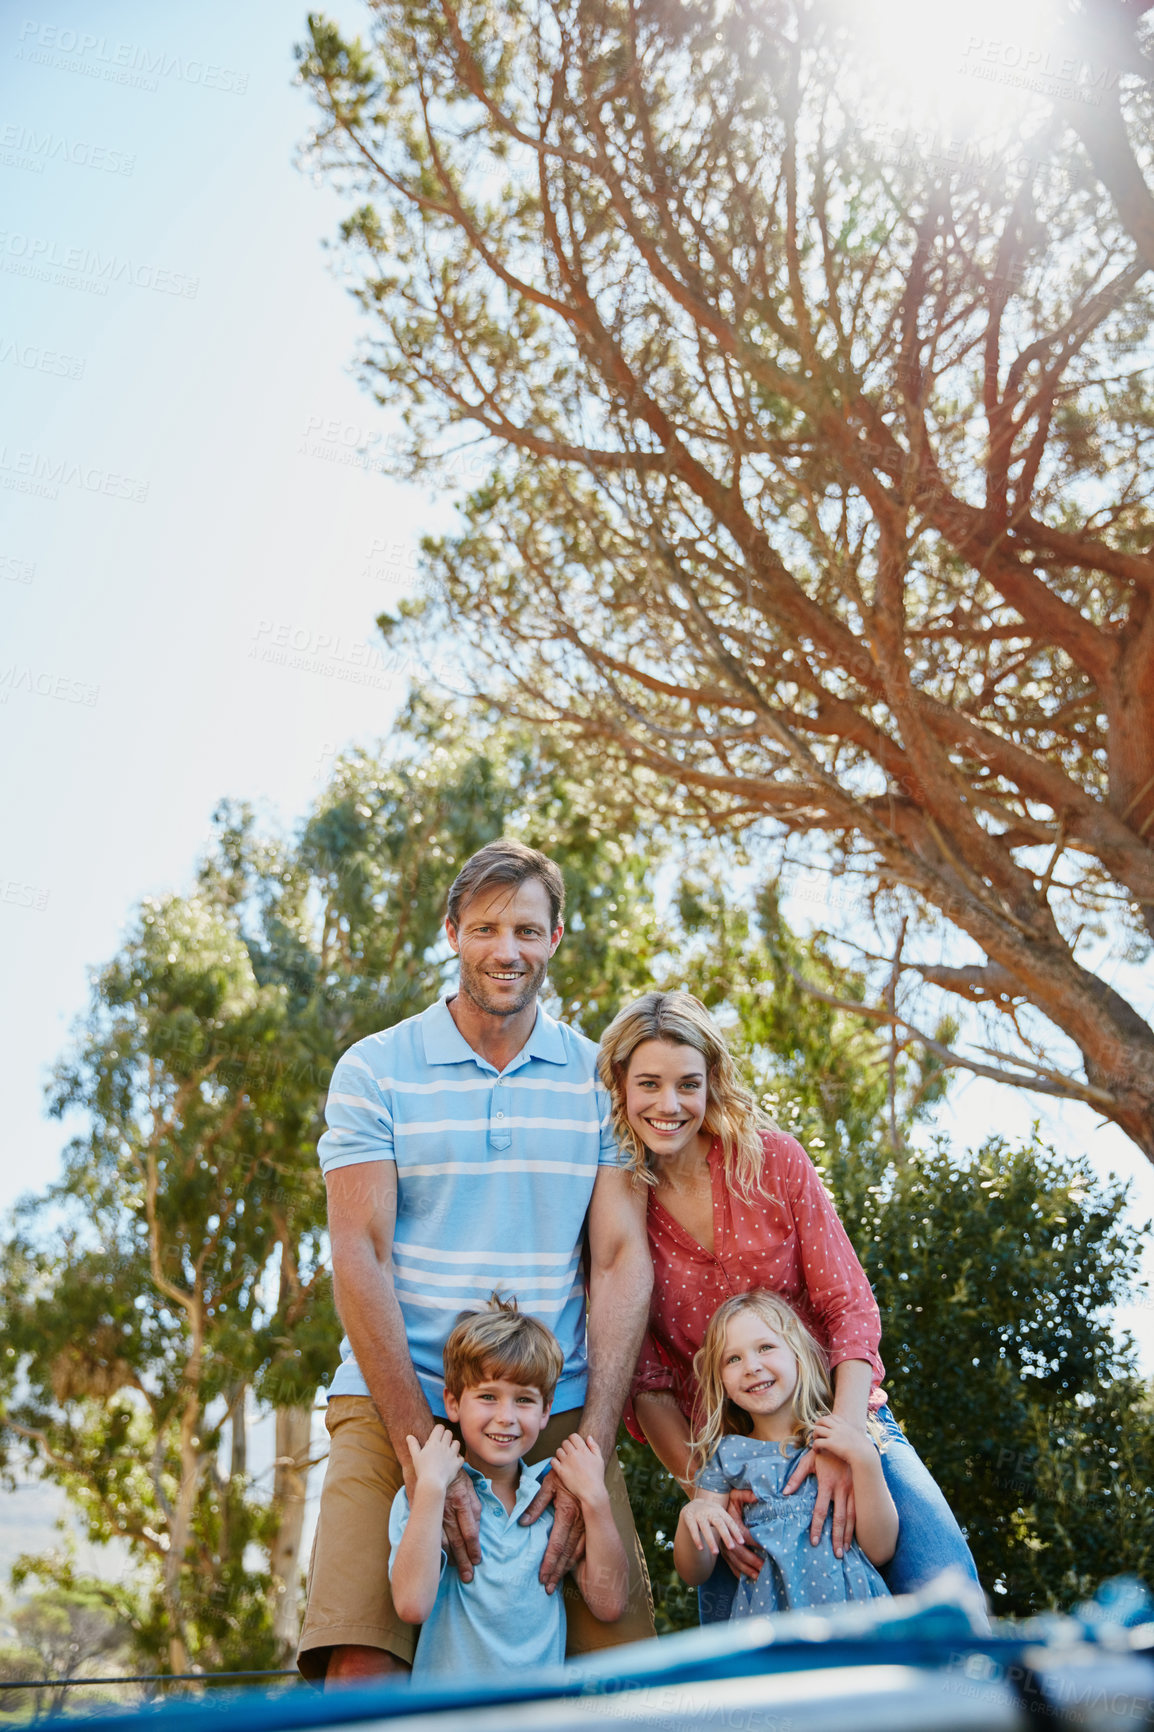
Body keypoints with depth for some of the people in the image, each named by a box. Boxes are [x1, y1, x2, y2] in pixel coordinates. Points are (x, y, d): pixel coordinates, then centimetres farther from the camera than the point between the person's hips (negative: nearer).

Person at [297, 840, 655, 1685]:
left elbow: (623, 1258, 1)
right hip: (396, 1404, -1)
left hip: (561, 1411, 2)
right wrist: (422, 1453, -13)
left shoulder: (601, 1078, 6)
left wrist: (591, 1454, -9)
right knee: (361, 1671, -15)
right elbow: (359, 1256, -4)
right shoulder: (376, 1070, 2)